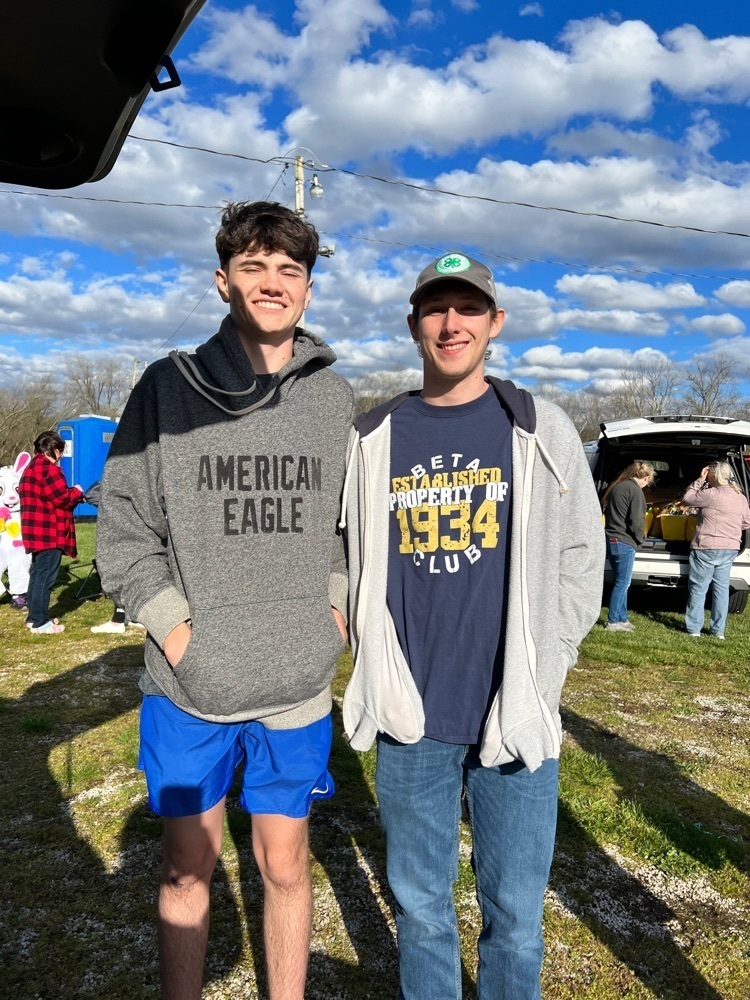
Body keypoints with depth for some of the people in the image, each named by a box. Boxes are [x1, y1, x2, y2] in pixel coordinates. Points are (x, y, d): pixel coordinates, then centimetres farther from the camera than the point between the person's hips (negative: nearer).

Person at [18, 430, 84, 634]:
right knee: (45, 576, -6)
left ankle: (34, 617, 24)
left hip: (36, 531, 11)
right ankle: (39, 622, -3)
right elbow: (61, 498, -18)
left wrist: (71, 494, 17)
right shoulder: (48, 468, -14)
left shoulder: (31, 467, 20)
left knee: (38, 573, 16)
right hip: (49, 532, -11)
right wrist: (77, 492, 0)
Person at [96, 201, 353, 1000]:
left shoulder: (334, 398, 4)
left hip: (297, 686, 1)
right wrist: (171, 625, -9)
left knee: (284, 865, 15)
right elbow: (124, 524, -1)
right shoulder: (168, 386, -1)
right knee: (188, 865, 16)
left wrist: (336, 605, 0)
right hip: (188, 684, -1)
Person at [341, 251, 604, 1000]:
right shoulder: (373, 439, 3)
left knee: (514, 912, 13)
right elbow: (355, 565, 8)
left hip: (515, 718, -1)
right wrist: (379, 673, 0)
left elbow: (579, 559, 1)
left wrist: (537, 680, -4)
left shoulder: (540, 430, 0)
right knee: (420, 907, 16)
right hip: (410, 721, 1)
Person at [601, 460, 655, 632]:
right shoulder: (635, 491, -13)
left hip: (611, 540, 9)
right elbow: (636, 521, -18)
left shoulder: (616, 487, 13)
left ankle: (622, 618, 22)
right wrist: (640, 540, 0)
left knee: (622, 582, 17)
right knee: (622, 583, 0)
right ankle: (613, 622, 4)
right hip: (624, 543, -9)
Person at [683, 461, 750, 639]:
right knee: (721, 588, 13)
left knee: (698, 588, 3)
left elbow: (687, 499, -4)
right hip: (730, 550, 6)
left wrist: (699, 480, 1)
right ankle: (719, 630, 17)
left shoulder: (711, 494, -16)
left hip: (706, 548, -6)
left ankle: (693, 628, 7)